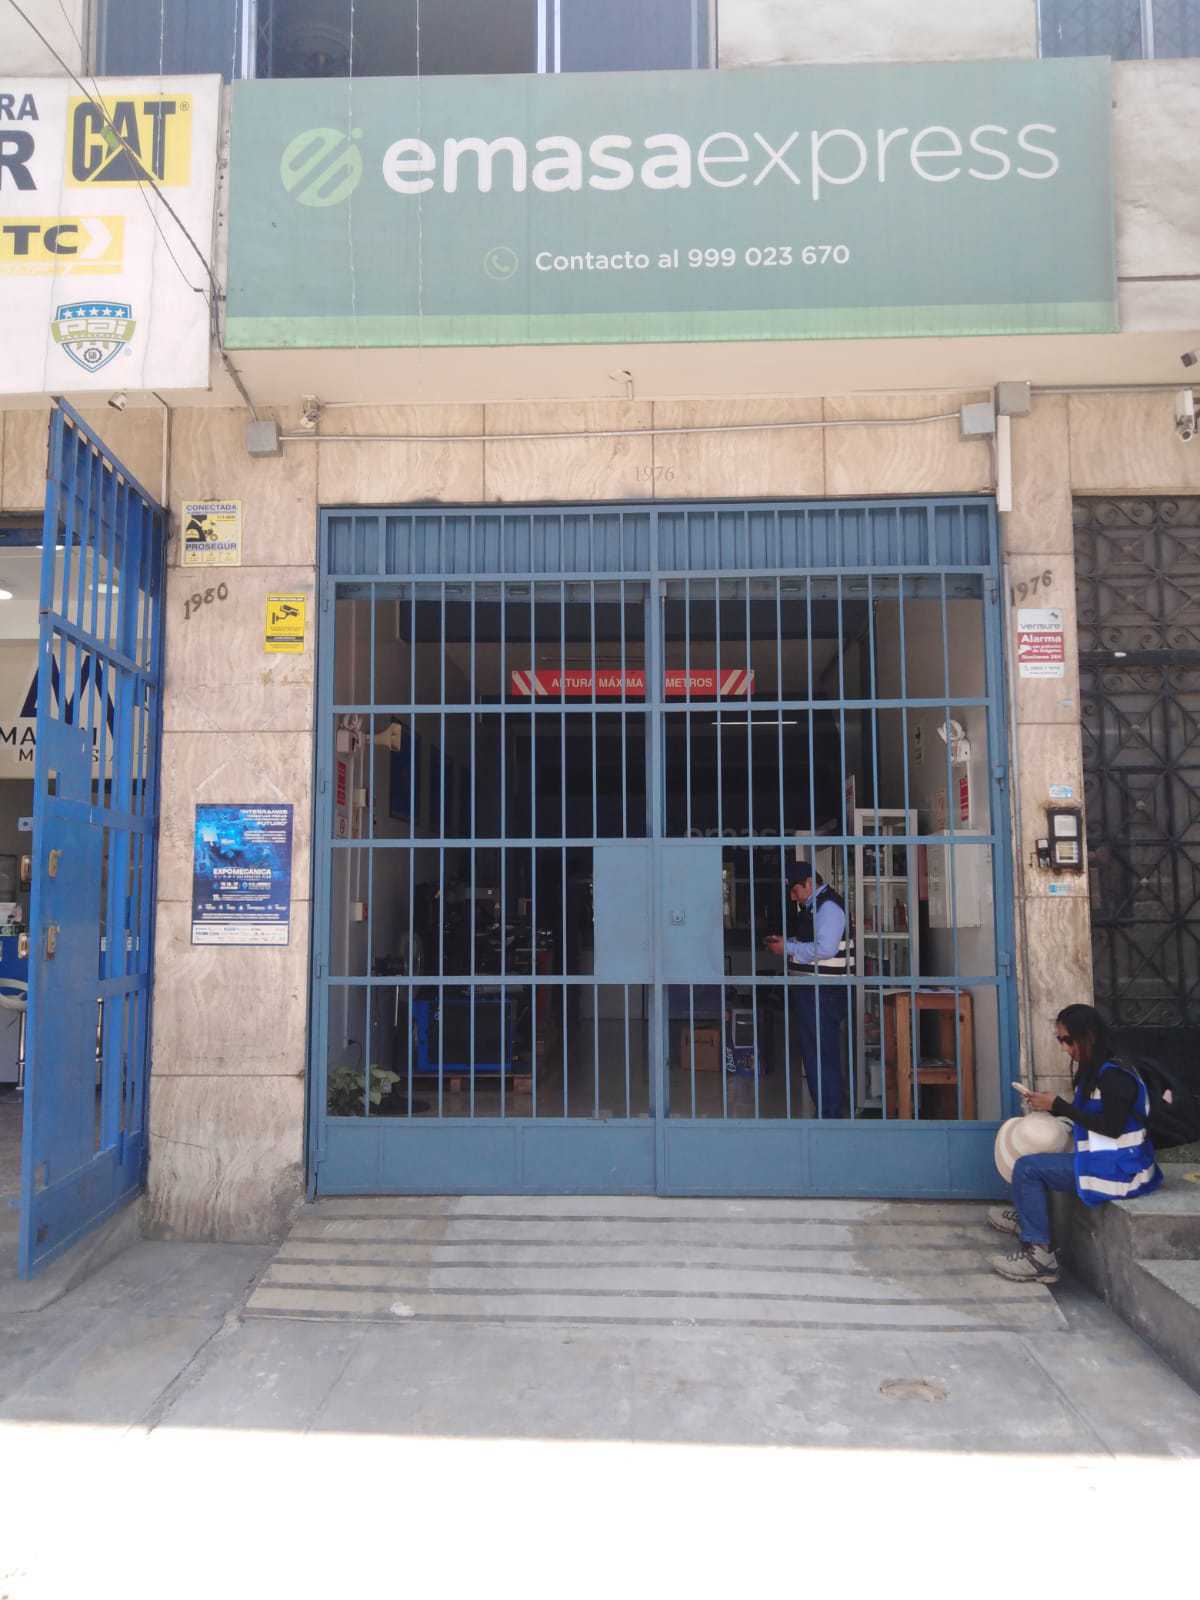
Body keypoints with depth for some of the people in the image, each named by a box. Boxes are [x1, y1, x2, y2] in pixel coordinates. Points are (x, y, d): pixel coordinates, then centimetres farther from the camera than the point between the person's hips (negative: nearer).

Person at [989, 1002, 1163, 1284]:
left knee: (1027, 1168, -16)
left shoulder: (1114, 1075, -18)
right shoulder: (1094, 1070, 12)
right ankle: (1025, 1217, 34)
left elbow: (1112, 1127, -24)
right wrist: (1049, 1105, 1)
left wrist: (1059, 1106, -20)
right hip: (1104, 1159, 10)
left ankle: (1039, 1256, -15)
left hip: (1118, 1169, -10)